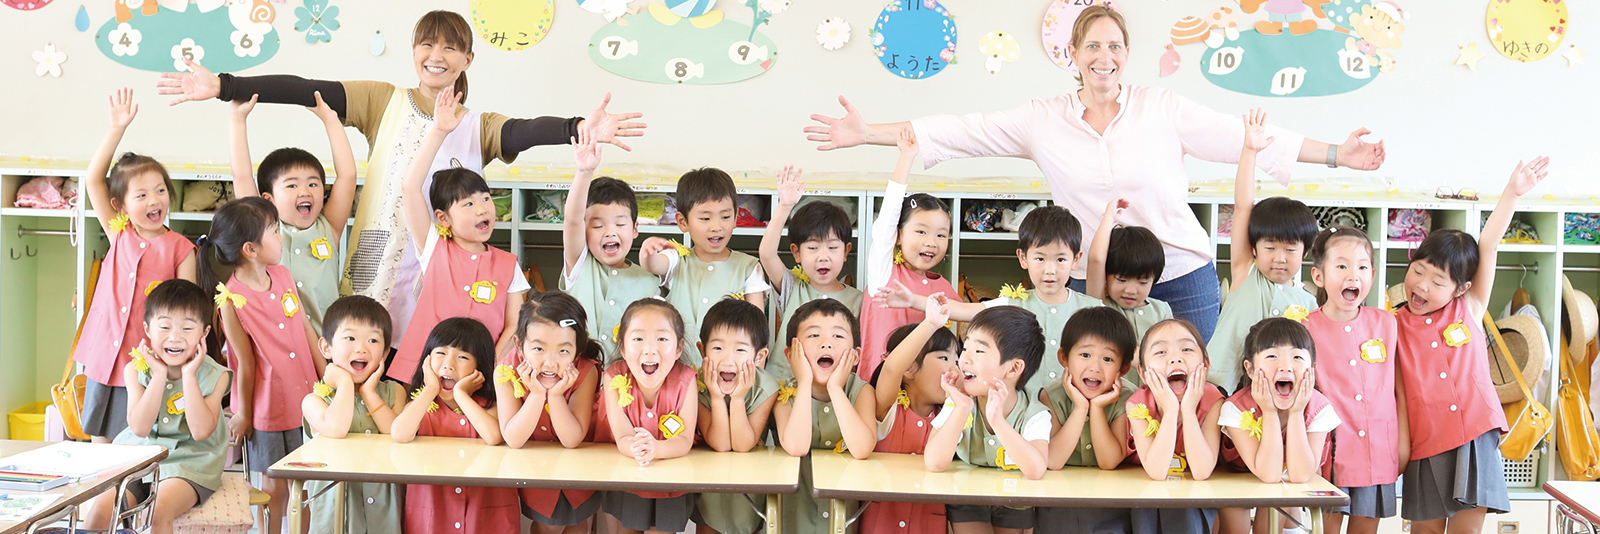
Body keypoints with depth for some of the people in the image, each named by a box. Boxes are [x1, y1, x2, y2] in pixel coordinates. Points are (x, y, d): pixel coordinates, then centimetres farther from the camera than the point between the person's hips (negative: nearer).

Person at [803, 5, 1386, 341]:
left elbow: (1242, 138, 1)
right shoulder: (1043, 120, 3)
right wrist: (868, 134, -4)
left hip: (1181, 281, 0)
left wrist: (1334, 153, -3)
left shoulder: (1162, 107, 0)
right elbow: (960, 132, 1)